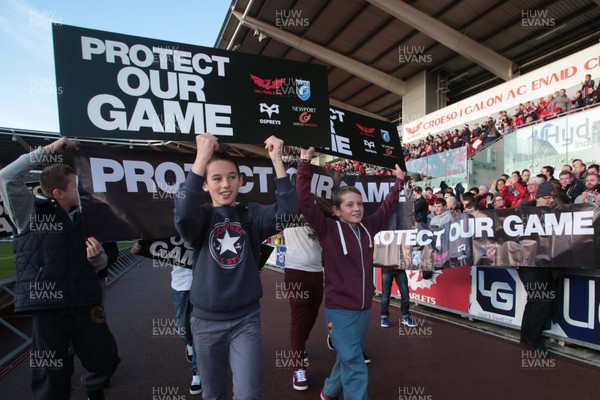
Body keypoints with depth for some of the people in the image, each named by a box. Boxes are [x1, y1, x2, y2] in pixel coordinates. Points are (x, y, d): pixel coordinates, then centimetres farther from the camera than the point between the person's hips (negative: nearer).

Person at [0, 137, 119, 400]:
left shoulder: (83, 219, 11)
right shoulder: (31, 212, 0)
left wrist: (97, 256, -7)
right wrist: (48, 150, -13)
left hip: (85, 302, 4)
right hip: (46, 306, -4)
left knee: (106, 360, 12)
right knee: (52, 376, 5)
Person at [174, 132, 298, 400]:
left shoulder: (251, 214, -4)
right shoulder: (201, 216, -6)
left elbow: (287, 212, -20)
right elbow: (183, 213, -30)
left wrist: (276, 160, -26)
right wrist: (202, 156, -35)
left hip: (246, 318, 0)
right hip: (207, 320, 1)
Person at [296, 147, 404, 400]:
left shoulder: (368, 227, 0)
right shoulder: (328, 230, -13)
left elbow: (388, 207, 15)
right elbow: (304, 202, -22)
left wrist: (399, 182, 20)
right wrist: (304, 166, -26)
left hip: (364, 308, 6)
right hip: (340, 310, -6)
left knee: (349, 359, 22)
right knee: (356, 369, -4)